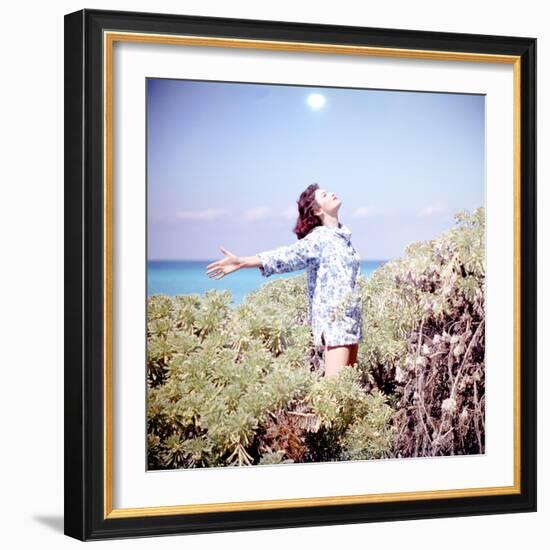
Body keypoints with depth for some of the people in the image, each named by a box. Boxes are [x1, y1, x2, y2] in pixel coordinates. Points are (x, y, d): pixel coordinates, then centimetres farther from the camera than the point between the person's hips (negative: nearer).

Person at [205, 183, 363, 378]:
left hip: (350, 318, 8)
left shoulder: (342, 234, 14)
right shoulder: (318, 239, -10)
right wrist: (242, 262, -36)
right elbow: (285, 255, -23)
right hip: (334, 318, -8)